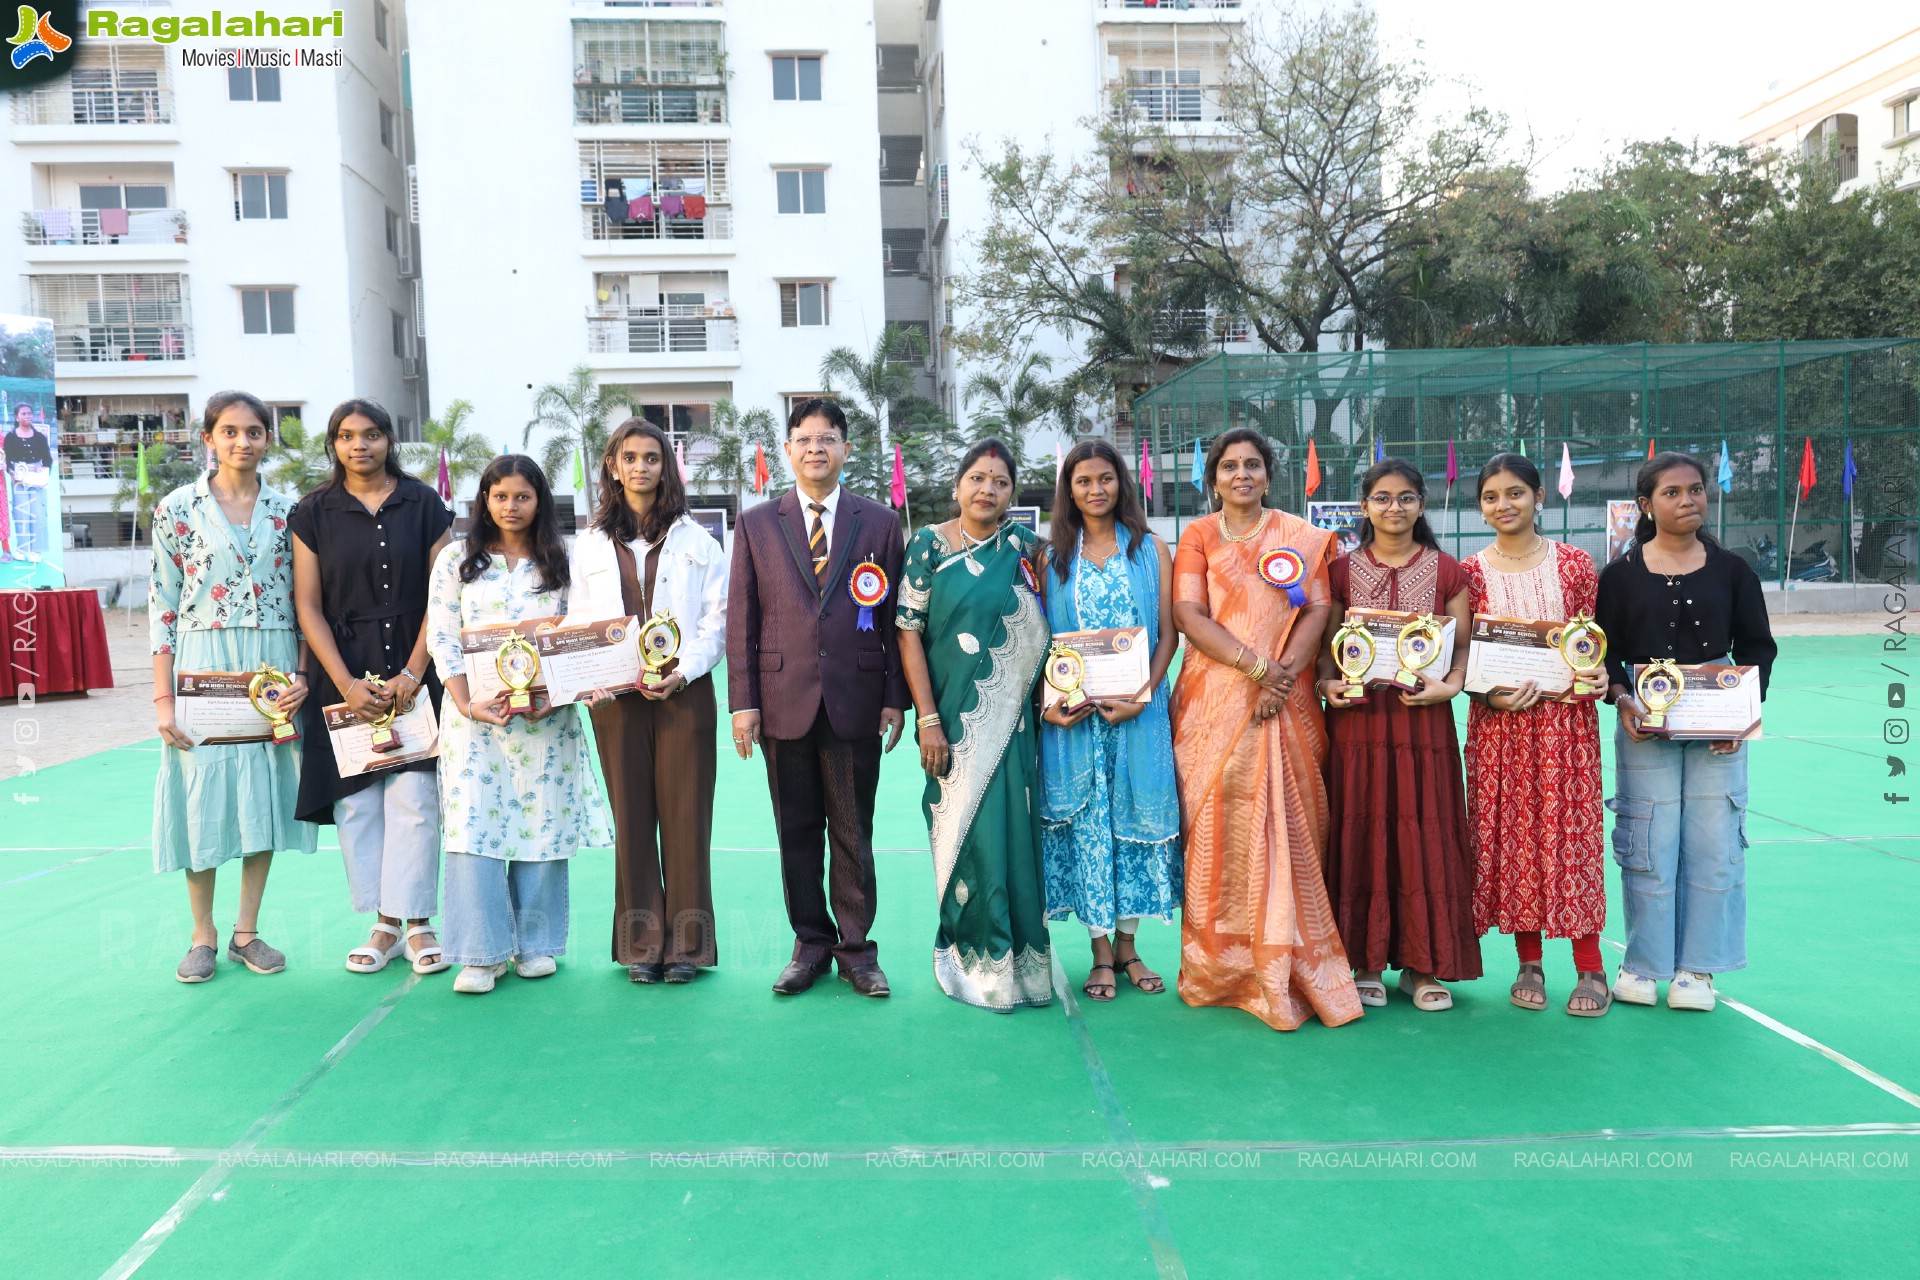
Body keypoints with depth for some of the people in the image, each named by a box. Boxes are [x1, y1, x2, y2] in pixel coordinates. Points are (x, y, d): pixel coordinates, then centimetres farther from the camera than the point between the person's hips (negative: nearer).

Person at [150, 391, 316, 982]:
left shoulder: (288, 511, 5)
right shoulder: (179, 508, -1)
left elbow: (303, 600, 7)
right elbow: (162, 605, -1)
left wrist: (302, 673, -6)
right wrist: (163, 697, -7)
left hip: (274, 669, 2)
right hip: (203, 665, -2)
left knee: (265, 794, 6)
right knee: (203, 797, 2)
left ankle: (247, 931, 18)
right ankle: (203, 934, 17)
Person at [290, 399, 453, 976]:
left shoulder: (423, 504, 3)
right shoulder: (314, 513, 5)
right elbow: (308, 607, 2)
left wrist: (412, 673, -9)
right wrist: (347, 684, -8)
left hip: (414, 671, -1)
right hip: (343, 676, 1)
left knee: (414, 799, -4)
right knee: (356, 803, 2)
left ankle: (417, 924, 5)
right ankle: (384, 925, 12)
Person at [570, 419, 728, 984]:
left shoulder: (696, 541, 6)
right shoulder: (589, 545, 11)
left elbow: (715, 621, 1)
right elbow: (579, 625, 9)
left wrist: (682, 671, -14)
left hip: (684, 694, -2)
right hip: (616, 699, 2)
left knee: (685, 816, 0)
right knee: (631, 818, 5)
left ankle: (687, 942, 9)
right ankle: (641, 943, 14)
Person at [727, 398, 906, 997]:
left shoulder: (880, 523, 6)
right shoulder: (756, 524, 8)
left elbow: (895, 617, 5)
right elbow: (741, 619, 5)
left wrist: (896, 698, -1)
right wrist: (743, 702, -2)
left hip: (855, 701, -1)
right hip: (785, 702, 1)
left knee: (853, 835, 6)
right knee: (797, 832, 9)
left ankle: (856, 948, 18)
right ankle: (811, 942, 23)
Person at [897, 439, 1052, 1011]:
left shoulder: (1024, 546, 5)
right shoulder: (928, 543, -2)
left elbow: (1046, 625, 11)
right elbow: (909, 631, -5)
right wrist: (928, 720, -11)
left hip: (1011, 718, 2)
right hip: (952, 718, -2)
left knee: (1013, 830, 5)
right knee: (967, 832, 2)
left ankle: (1018, 954, 22)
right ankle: (975, 959, 19)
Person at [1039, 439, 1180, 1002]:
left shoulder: (1150, 549, 6)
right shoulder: (1052, 555, 8)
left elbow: (1167, 634, 1)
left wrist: (1140, 697, -12)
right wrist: (1047, 701, -8)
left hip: (1138, 712, 0)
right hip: (1072, 715, 0)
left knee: (1135, 816, 3)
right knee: (1085, 822, 1)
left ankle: (1127, 945, 18)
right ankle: (1101, 954, 11)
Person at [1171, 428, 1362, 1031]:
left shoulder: (1301, 537, 11)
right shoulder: (1197, 535, 8)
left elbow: (1317, 610, 2)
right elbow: (1189, 615, -4)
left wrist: (1285, 674, -14)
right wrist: (1256, 666, -15)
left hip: (1285, 703, 1)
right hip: (1214, 700, -1)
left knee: (1288, 827, -2)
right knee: (1219, 828, -2)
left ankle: (1282, 963, 8)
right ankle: (1220, 964, 8)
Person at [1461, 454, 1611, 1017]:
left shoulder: (1574, 564, 3)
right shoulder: (1470, 573, 3)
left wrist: (1598, 673, -12)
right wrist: (1490, 695, -13)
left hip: (1565, 718, -1)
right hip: (1499, 721, 1)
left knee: (1571, 831, 0)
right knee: (1509, 835, 4)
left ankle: (1589, 967, 11)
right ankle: (1529, 963, 17)